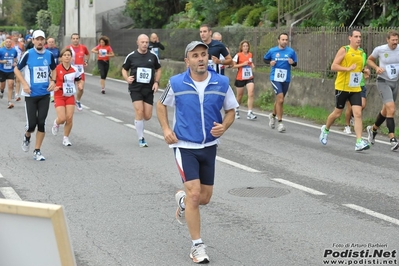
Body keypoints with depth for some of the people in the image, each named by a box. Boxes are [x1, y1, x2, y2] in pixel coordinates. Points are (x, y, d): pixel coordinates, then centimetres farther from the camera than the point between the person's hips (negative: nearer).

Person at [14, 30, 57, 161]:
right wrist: (24, 84, -11)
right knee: (32, 123, -4)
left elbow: (53, 69, 17)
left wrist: (53, 81, -1)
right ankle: (27, 136, 32)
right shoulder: (28, 54, -9)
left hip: (45, 94, 2)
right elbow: (17, 70, 1)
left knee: (41, 123, 0)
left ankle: (37, 151, 11)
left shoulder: (49, 55, 0)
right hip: (31, 94, -2)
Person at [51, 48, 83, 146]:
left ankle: (66, 138, 14)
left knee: (69, 118, -4)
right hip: (59, 96, -3)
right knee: (62, 119, -12)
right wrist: (53, 87, -22)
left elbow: (79, 80, 16)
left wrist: (80, 85, -5)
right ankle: (56, 123, 26)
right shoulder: (57, 69, -10)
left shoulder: (74, 70, 2)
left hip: (70, 96, 3)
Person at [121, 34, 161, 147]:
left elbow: (158, 69, 14)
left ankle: (138, 121, 34)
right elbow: (124, 69, 9)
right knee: (139, 112, -12)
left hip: (149, 89, 2)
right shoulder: (131, 56, -3)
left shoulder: (153, 56, 1)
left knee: (147, 116, -2)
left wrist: (156, 82, 0)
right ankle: (141, 139, 2)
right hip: (135, 88, -2)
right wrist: (127, 78, -10)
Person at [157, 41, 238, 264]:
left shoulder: (222, 83, -6)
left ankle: (183, 201, 47)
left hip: (209, 146, 3)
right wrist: (166, 129, -4)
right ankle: (198, 246, -2)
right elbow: (161, 105, 9)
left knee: (205, 198, 11)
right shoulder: (176, 83, -8)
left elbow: (230, 110, 6)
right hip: (185, 146, -3)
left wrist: (224, 126, -14)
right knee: (194, 193, -14)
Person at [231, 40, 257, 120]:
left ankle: (249, 113, -15)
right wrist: (243, 64, -20)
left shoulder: (250, 54, 7)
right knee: (239, 95, 10)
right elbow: (233, 65, -14)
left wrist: (252, 65, 6)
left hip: (249, 78, 3)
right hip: (240, 78, -3)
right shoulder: (238, 55, -8)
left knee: (251, 94, -14)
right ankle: (237, 110, 35)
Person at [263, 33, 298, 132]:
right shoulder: (272, 51, -2)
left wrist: (292, 62, -14)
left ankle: (273, 115, 43)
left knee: (279, 100, 17)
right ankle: (280, 122, -10)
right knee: (280, 99, -16)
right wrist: (270, 62, -8)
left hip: (286, 79, 3)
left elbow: (295, 63, 9)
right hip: (275, 78, -3)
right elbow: (265, 59, 13)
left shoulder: (291, 51, 0)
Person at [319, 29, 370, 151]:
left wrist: (364, 70, 6)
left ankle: (359, 142, -14)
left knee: (358, 113, -10)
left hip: (356, 89, 4)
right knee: (337, 113, 9)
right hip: (342, 87, -4)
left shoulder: (361, 52, 10)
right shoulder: (344, 50, -8)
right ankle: (325, 129, 38)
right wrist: (348, 69, -25)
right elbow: (333, 66, -14)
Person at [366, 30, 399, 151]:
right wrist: (376, 67, -11)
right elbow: (369, 60, 7)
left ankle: (373, 129, 44)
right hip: (383, 82, -5)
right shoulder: (379, 49, -10)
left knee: (386, 111, 18)